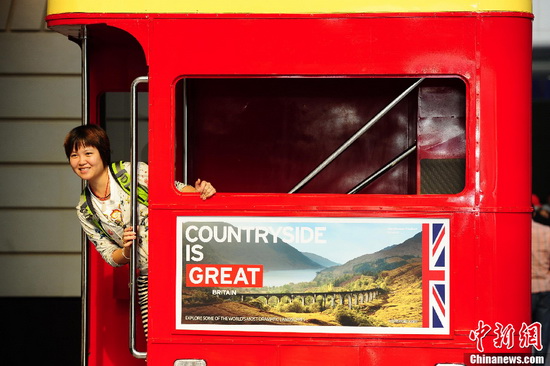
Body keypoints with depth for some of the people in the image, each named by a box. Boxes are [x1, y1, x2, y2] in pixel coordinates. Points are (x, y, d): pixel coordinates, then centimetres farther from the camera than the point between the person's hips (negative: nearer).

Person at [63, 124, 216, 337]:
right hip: (147, 279, 4)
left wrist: (198, 192, -28)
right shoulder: (84, 210, 7)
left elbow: (177, 191, -6)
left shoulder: (132, 173, -4)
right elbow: (112, 258, 9)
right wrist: (126, 250, -14)